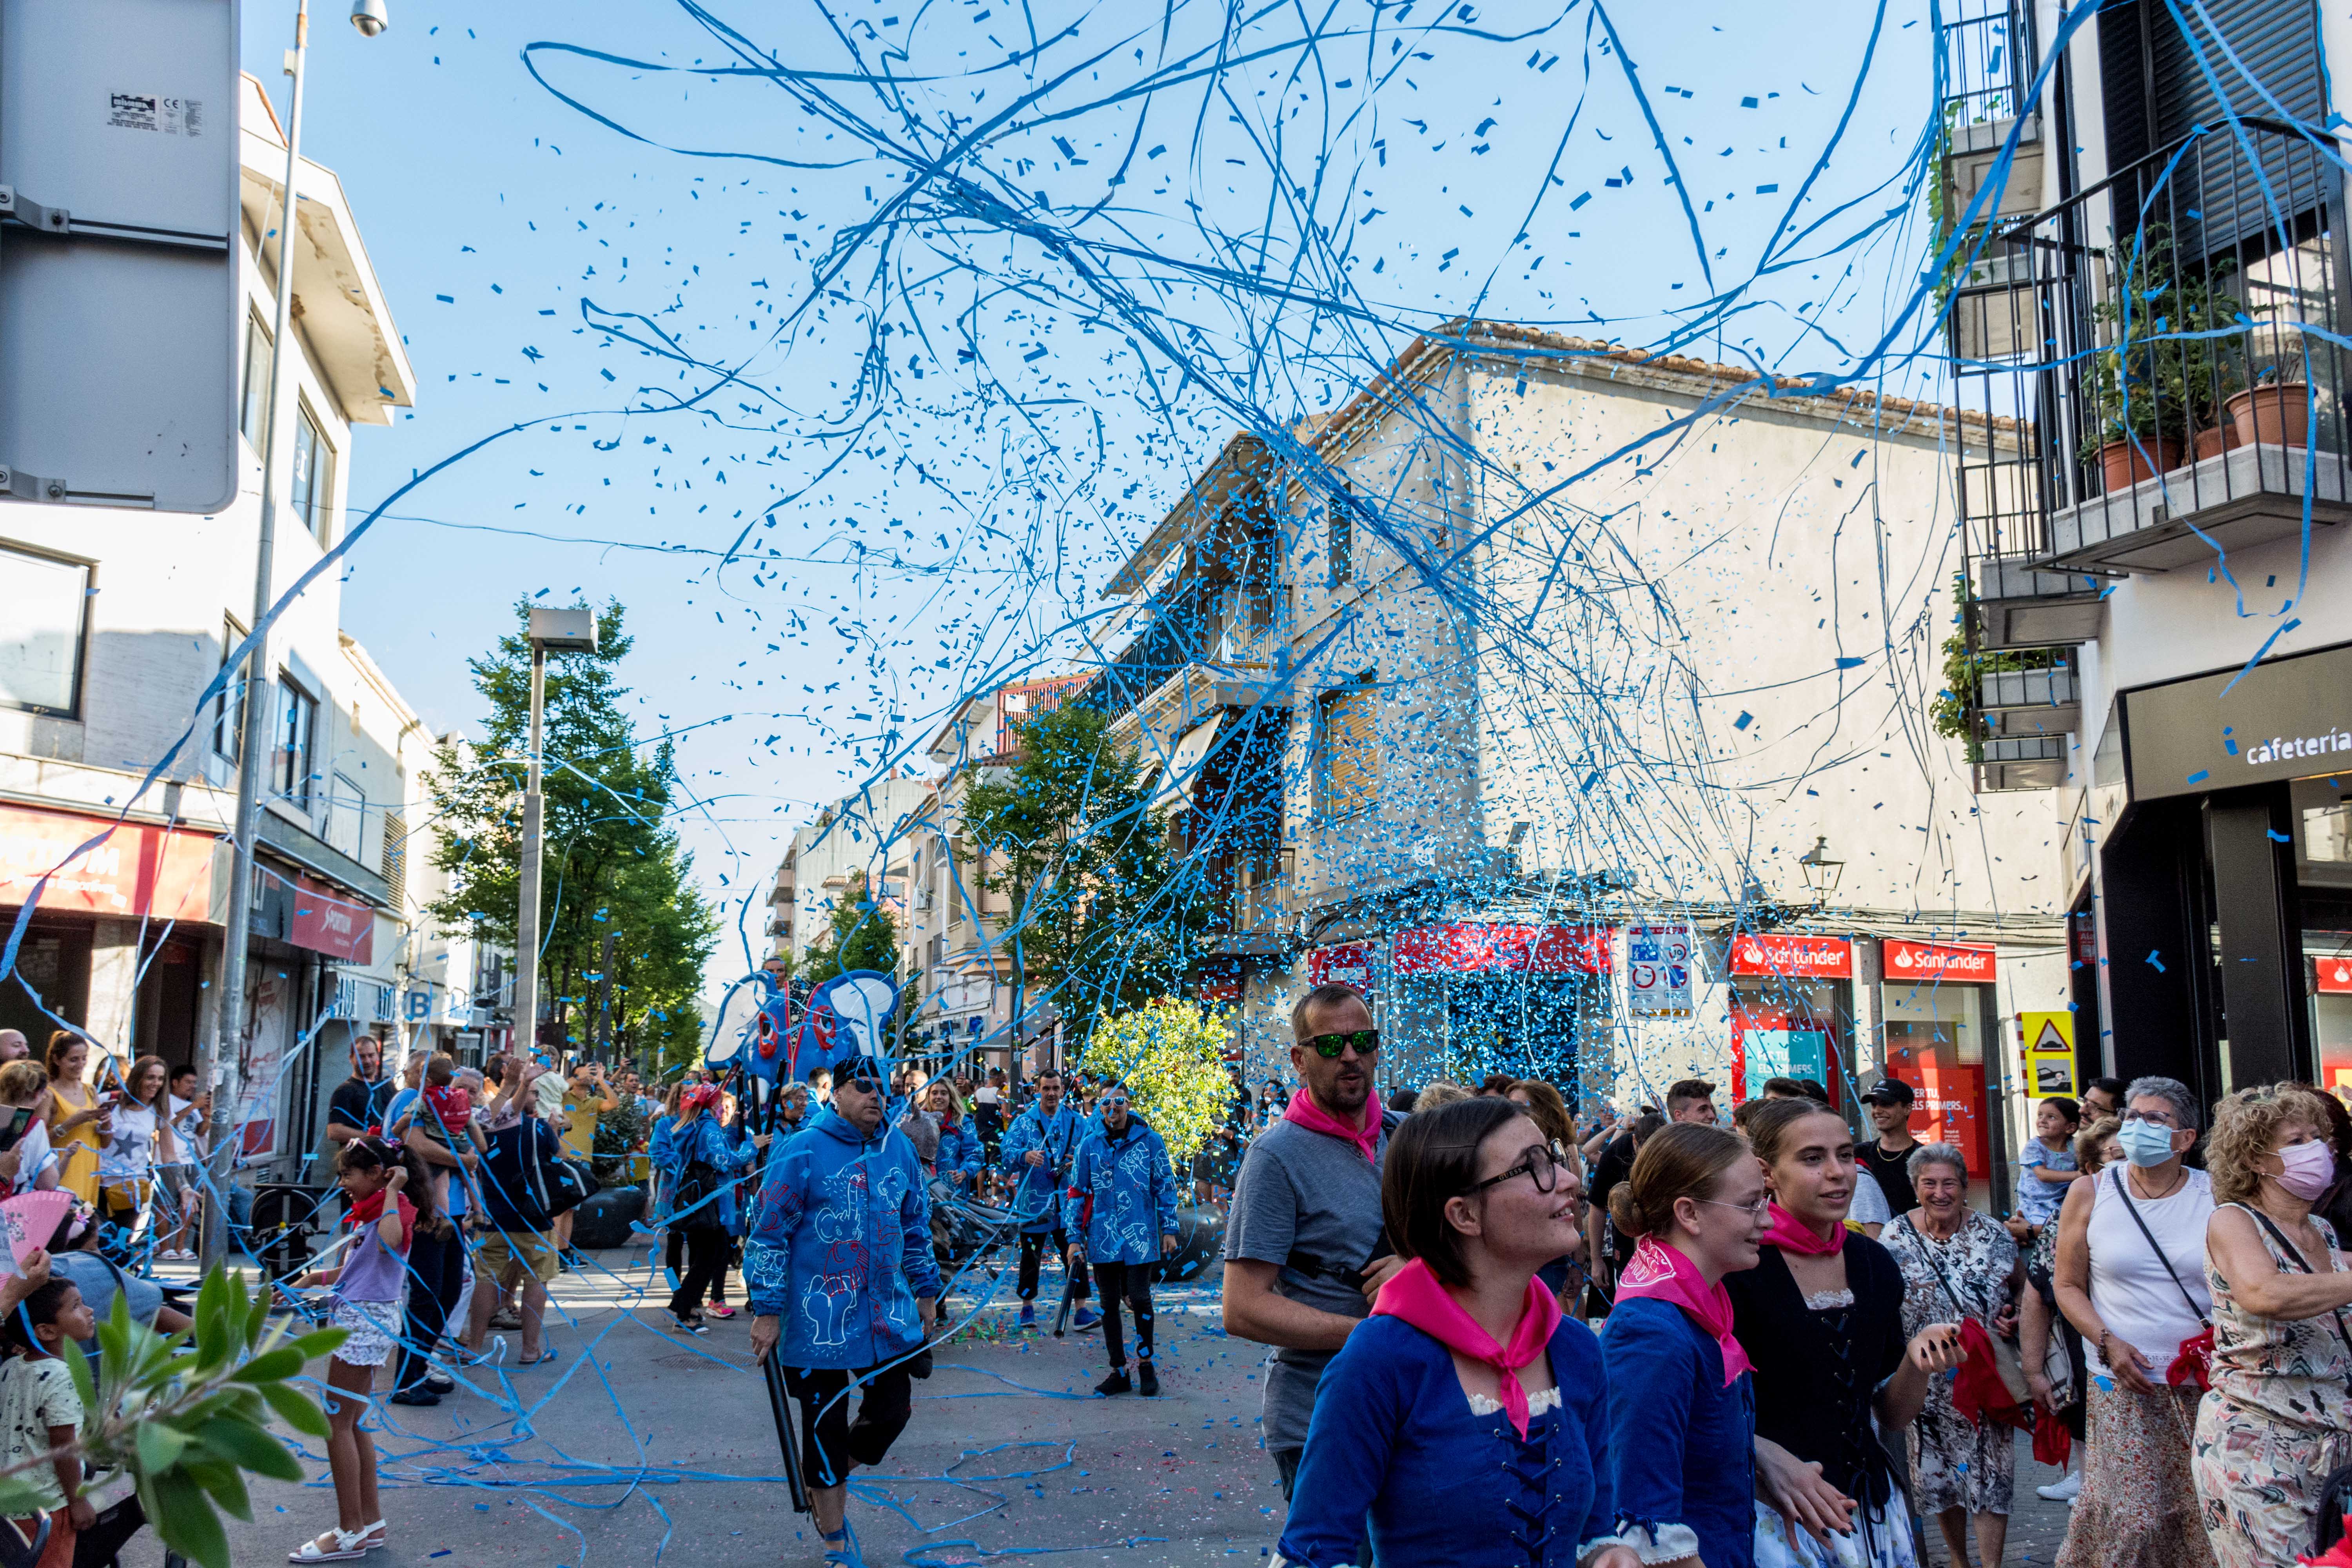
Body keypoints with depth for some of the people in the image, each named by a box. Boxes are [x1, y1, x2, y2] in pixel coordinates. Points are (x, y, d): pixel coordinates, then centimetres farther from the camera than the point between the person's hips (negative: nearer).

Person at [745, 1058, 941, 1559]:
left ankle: (828, 1480, 37)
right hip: (819, 1320, -5)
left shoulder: (899, 1147, 5)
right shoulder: (804, 1151, -11)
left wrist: (926, 1293, 17)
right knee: (826, 1427, 6)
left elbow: (916, 1225, 16)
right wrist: (766, 1312, -9)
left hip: (890, 1315, 5)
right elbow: (769, 1233, -8)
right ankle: (835, 1541, 23)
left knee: (892, 1411, 9)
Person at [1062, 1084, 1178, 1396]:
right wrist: (1075, 1238, 4)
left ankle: (1145, 1363, 19)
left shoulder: (1149, 1140, -2)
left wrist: (1169, 1229, 1)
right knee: (1109, 1304, 9)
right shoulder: (1090, 1145, 4)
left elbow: (1165, 1185, 3)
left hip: (1139, 1237, -3)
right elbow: (1077, 1192, 8)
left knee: (1140, 1299, -3)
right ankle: (1119, 1372, 20)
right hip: (1102, 1239, 3)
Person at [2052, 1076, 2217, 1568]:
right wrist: (2108, 1342, -9)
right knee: (2133, 1514, -5)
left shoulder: (2216, 1195, 2)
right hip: (2124, 1381, -1)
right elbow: (2069, 1285, 6)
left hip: (2205, 1384, 1)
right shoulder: (2090, 1193, 3)